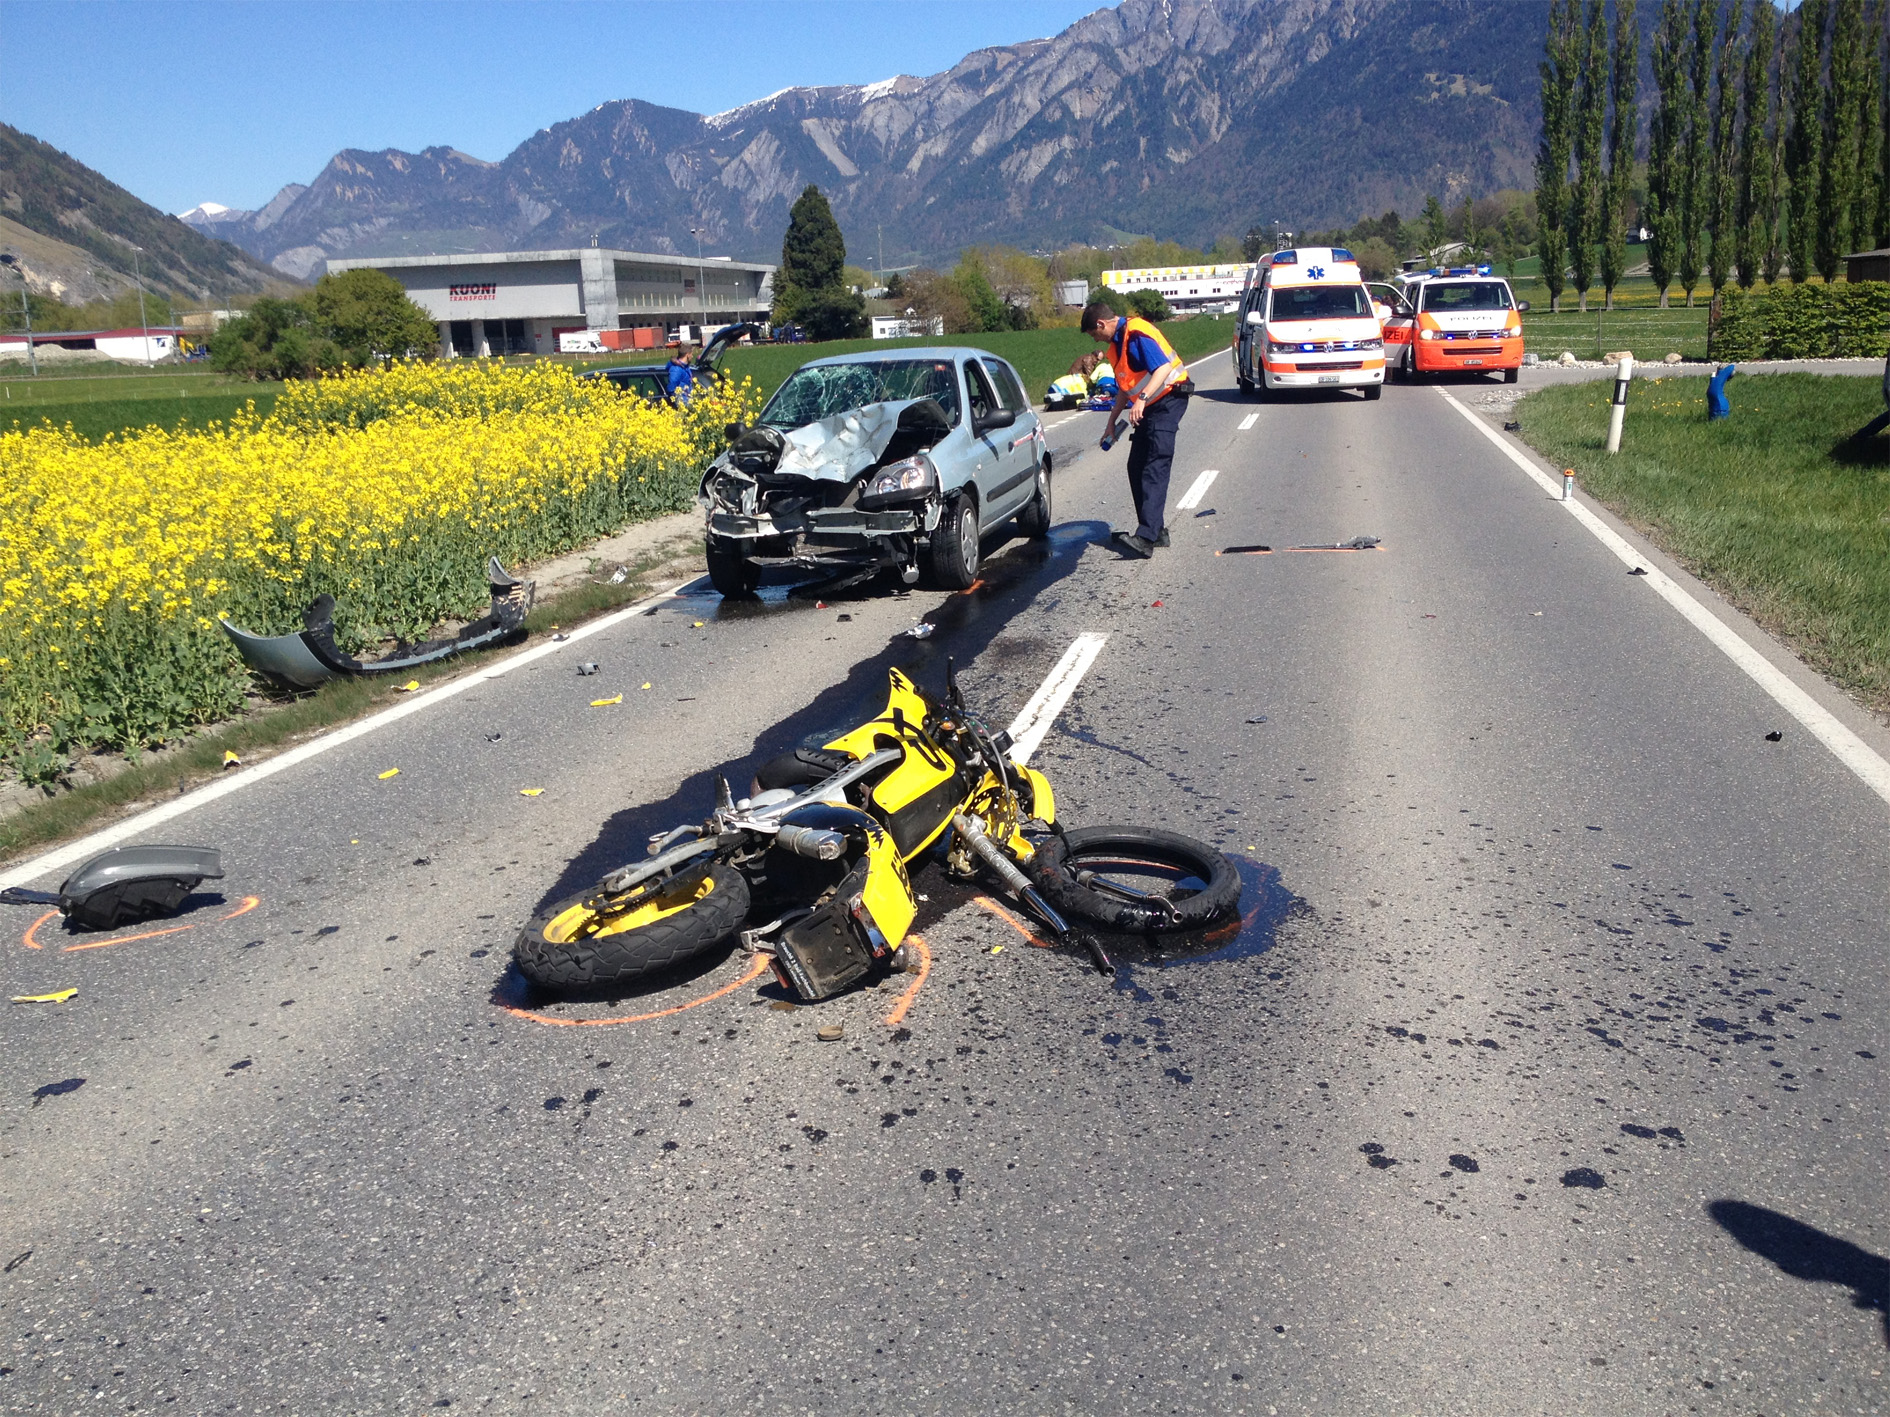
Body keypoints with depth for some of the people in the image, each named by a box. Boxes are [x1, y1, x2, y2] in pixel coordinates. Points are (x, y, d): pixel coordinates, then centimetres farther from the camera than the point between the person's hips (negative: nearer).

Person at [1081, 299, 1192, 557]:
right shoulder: (1117, 344, 15)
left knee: (1154, 468, -20)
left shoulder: (1137, 333, -16)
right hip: (1149, 408, 11)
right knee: (1137, 468, 9)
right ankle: (1156, 530, 14)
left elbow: (1164, 367, -27)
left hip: (1168, 400, -11)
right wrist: (1111, 423, 27)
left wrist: (1142, 399, -38)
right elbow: (1125, 387, 25)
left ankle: (1146, 537, -30)